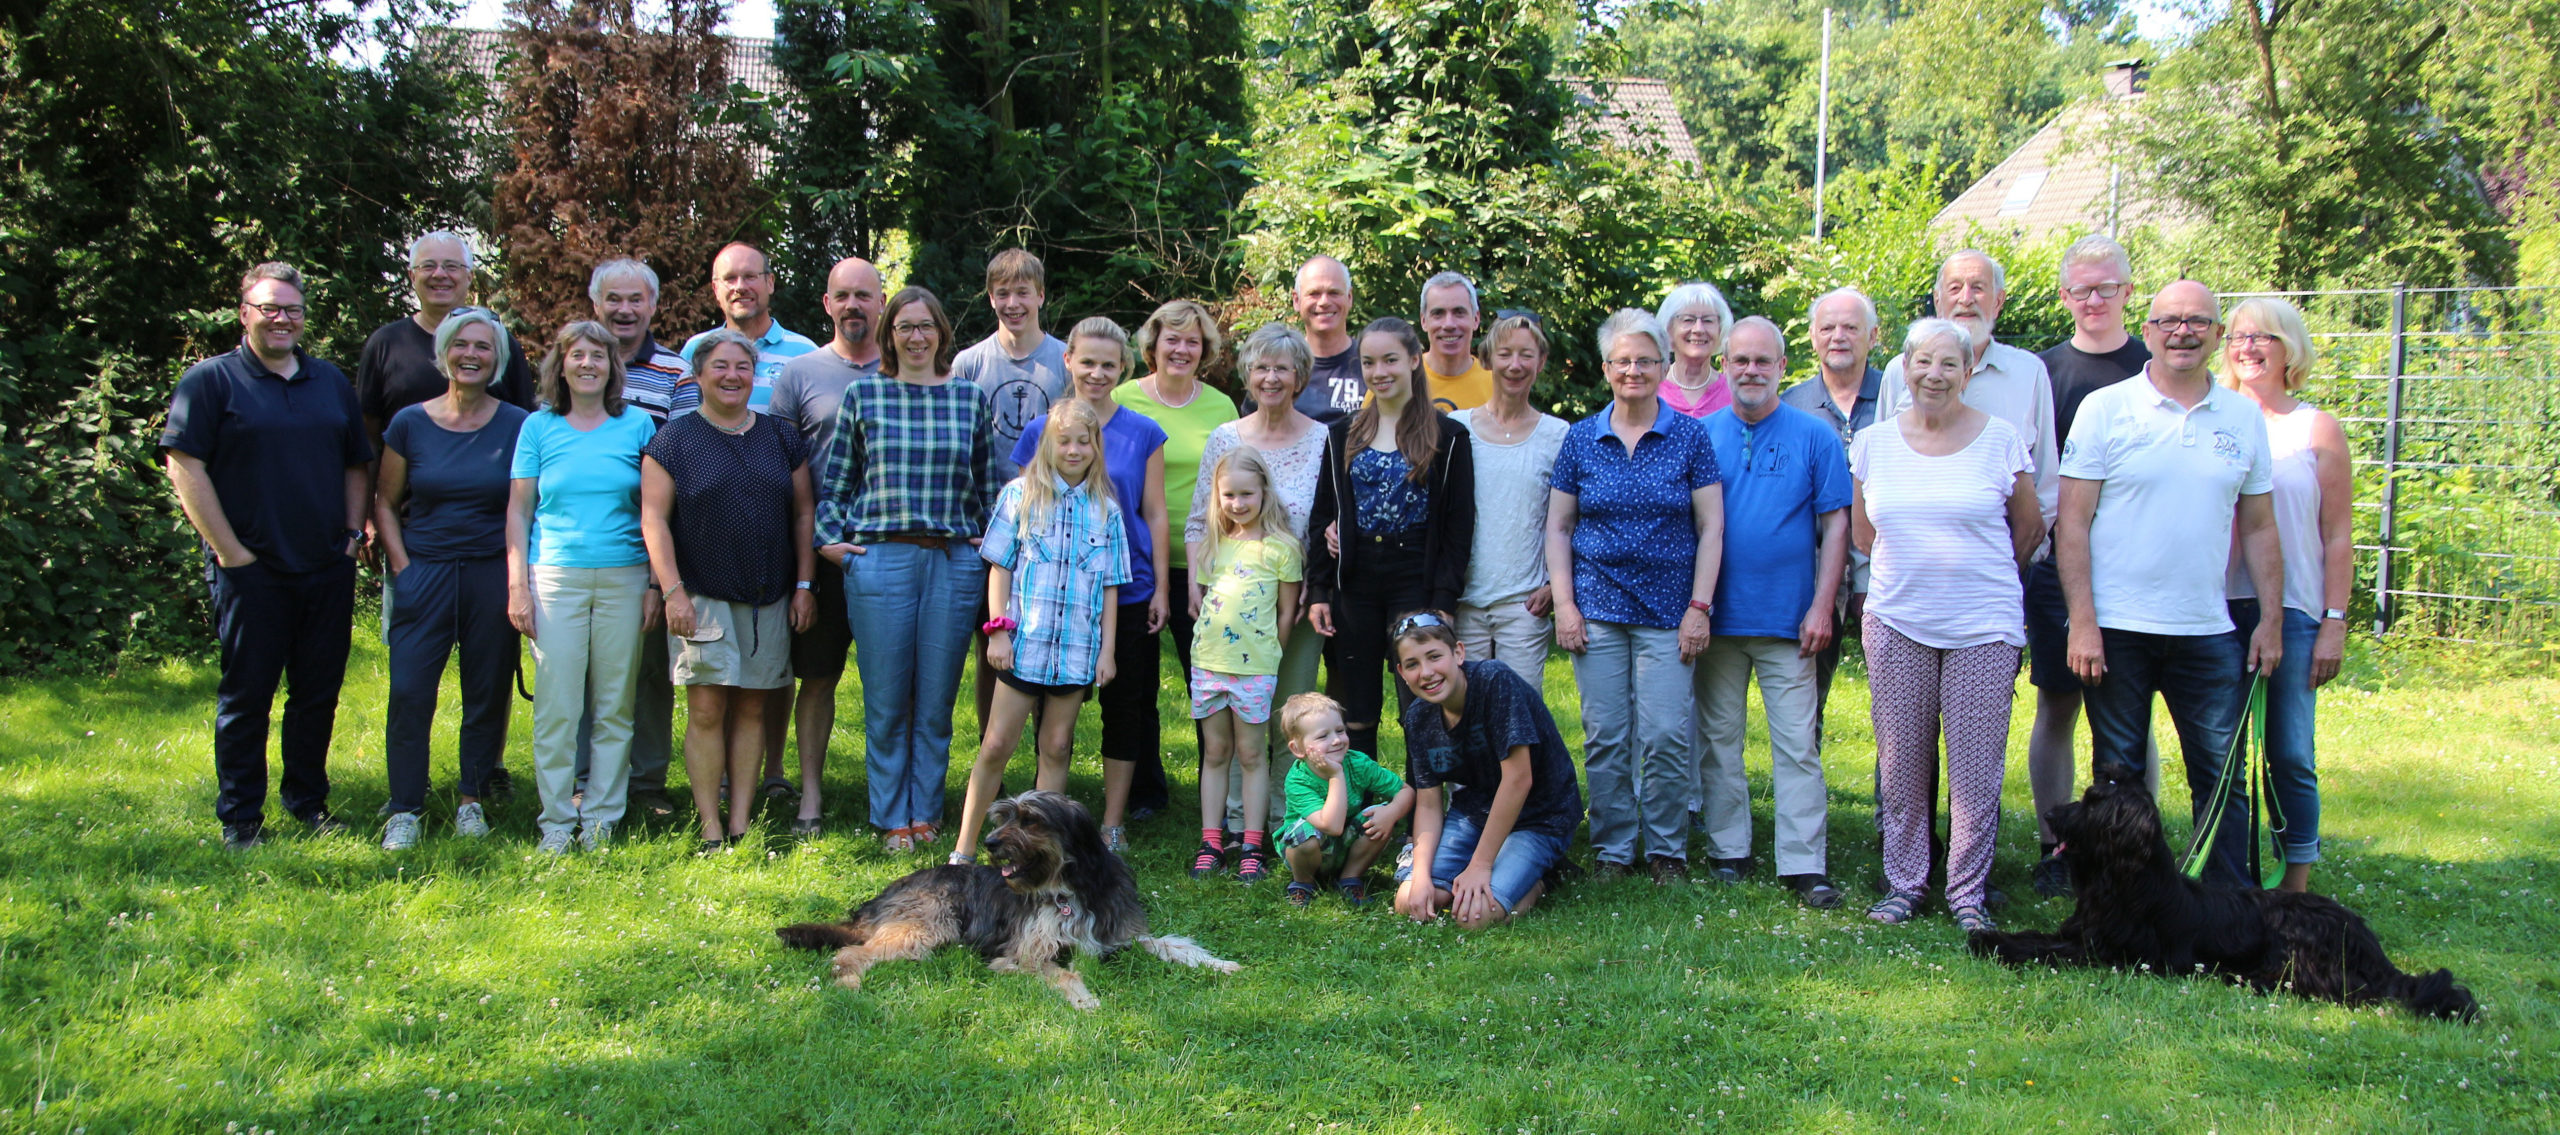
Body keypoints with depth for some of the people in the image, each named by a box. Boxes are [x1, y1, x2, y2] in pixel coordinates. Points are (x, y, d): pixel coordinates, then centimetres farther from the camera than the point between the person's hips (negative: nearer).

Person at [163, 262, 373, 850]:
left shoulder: (331, 381, 14)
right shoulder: (211, 381, -2)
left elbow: (357, 464, 19)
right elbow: (184, 466, -9)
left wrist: (352, 532, 6)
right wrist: (230, 551, -12)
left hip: (328, 569, 5)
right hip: (251, 574, -4)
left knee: (319, 695, 10)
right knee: (245, 696, 2)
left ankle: (309, 801, 23)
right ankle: (240, 818, 11)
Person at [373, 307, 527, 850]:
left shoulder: (517, 426, 2)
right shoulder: (410, 423, 4)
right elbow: (385, 503, 10)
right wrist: (401, 566, 0)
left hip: (492, 575, 0)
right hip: (425, 574, 0)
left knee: (487, 693, 5)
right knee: (409, 692, -5)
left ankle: (472, 799, 20)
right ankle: (405, 809, 4)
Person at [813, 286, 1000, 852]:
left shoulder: (971, 398, 10)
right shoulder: (862, 394, 7)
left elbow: (990, 483, 15)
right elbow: (833, 481, 11)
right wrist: (830, 539, 1)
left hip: (955, 563, 1)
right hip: (878, 559, -1)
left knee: (936, 699, 4)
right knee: (886, 702, 3)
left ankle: (926, 812, 17)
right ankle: (892, 819, 13)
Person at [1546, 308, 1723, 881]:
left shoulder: (1690, 436, 2)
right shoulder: (1581, 438, 7)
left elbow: (1711, 527, 1)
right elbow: (1557, 527, 9)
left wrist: (1700, 607, -5)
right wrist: (1564, 604, 0)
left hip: (1667, 611, -2)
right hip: (1598, 608, 2)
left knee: (1665, 736, -5)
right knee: (1604, 737, 3)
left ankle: (1666, 850, 11)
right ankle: (1612, 850, 15)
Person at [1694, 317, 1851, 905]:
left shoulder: (1815, 436, 2)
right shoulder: (1701, 436, 7)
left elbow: (1835, 525, 1)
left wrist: (1821, 607, -6)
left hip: (1788, 620, -2)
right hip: (1717, 616, 2)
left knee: (1798, 744, -4)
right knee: (1718, 740, 8)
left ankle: (1804, 865, -1)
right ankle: (1727, 852, 18)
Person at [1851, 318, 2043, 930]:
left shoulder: (2002, 440, 0)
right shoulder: (1874, 443, 5)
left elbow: (2029, 528, 11)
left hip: (1984, 626, -2)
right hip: (1897, 621, 2)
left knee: (1976, 766, -1)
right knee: (1901, 764, 5)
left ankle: (1969, 891, 11)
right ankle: (1903, 883, 17)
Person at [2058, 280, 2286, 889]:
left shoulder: (2244, 418, 8)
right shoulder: (2105, 409, -2)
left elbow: (2258, 528, 13)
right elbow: (2072, 523, -5)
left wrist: (2272, 620, 6)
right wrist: (2082, 625, -11)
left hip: (2208, 632, 3)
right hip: (2118, 629, -2)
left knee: (2223, 778, 5)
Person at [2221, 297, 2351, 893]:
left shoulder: (2317, 431, 4)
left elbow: (2338, 537, 2)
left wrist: (2334, 622, -5)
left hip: (2291, 613, -2)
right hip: (2218, 609, 2)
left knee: (2290, 755, -2)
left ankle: (2294, 893, 5)